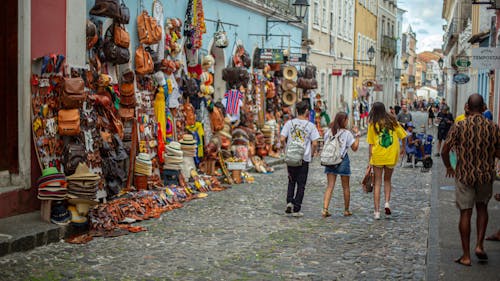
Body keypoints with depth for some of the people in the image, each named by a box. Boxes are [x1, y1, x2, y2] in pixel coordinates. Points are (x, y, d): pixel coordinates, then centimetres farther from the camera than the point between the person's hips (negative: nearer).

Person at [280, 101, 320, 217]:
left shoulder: (289, 123, -1)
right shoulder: (310, 125, -6)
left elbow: (282, 139, -7)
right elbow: (315, 143, -9)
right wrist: (311, 153, 8)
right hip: (304, 159, -2)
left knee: (291, 181, 20)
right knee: (301, 184, 6)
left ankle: (289, 201, 2)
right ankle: (296, 209, 5)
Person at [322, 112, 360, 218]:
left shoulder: (328, 132, 4)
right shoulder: (347, 133, -8)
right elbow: (355, 148, -6)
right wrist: (357, 135, 1)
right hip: (343, 161, -3)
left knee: (330, 186, 2)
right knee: (346, 187, 12)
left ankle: (325, 209, -12)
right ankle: (346, 210, 20)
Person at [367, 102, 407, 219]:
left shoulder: (373, 125, -4)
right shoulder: (392, 121, 0)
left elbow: (370, 145, -4)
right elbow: (403, 136, 4)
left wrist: (370, 159, 2)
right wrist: (403, 148, 21)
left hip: (377, 156, -2)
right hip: (392, 156, 2)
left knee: (377, 183, 6)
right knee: (387, 180, 21)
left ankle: (377, 211, 2)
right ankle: (387, 203, 2)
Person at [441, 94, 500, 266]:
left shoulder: (459, 127, -10)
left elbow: (445, 150, -7)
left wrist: (448, 167, 11)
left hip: (464, 176, -2)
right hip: (486, 175, 2)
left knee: (465, 213, 5)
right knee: (482, 208, 23)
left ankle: (466, 256, 8)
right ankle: (479, 245, 13)